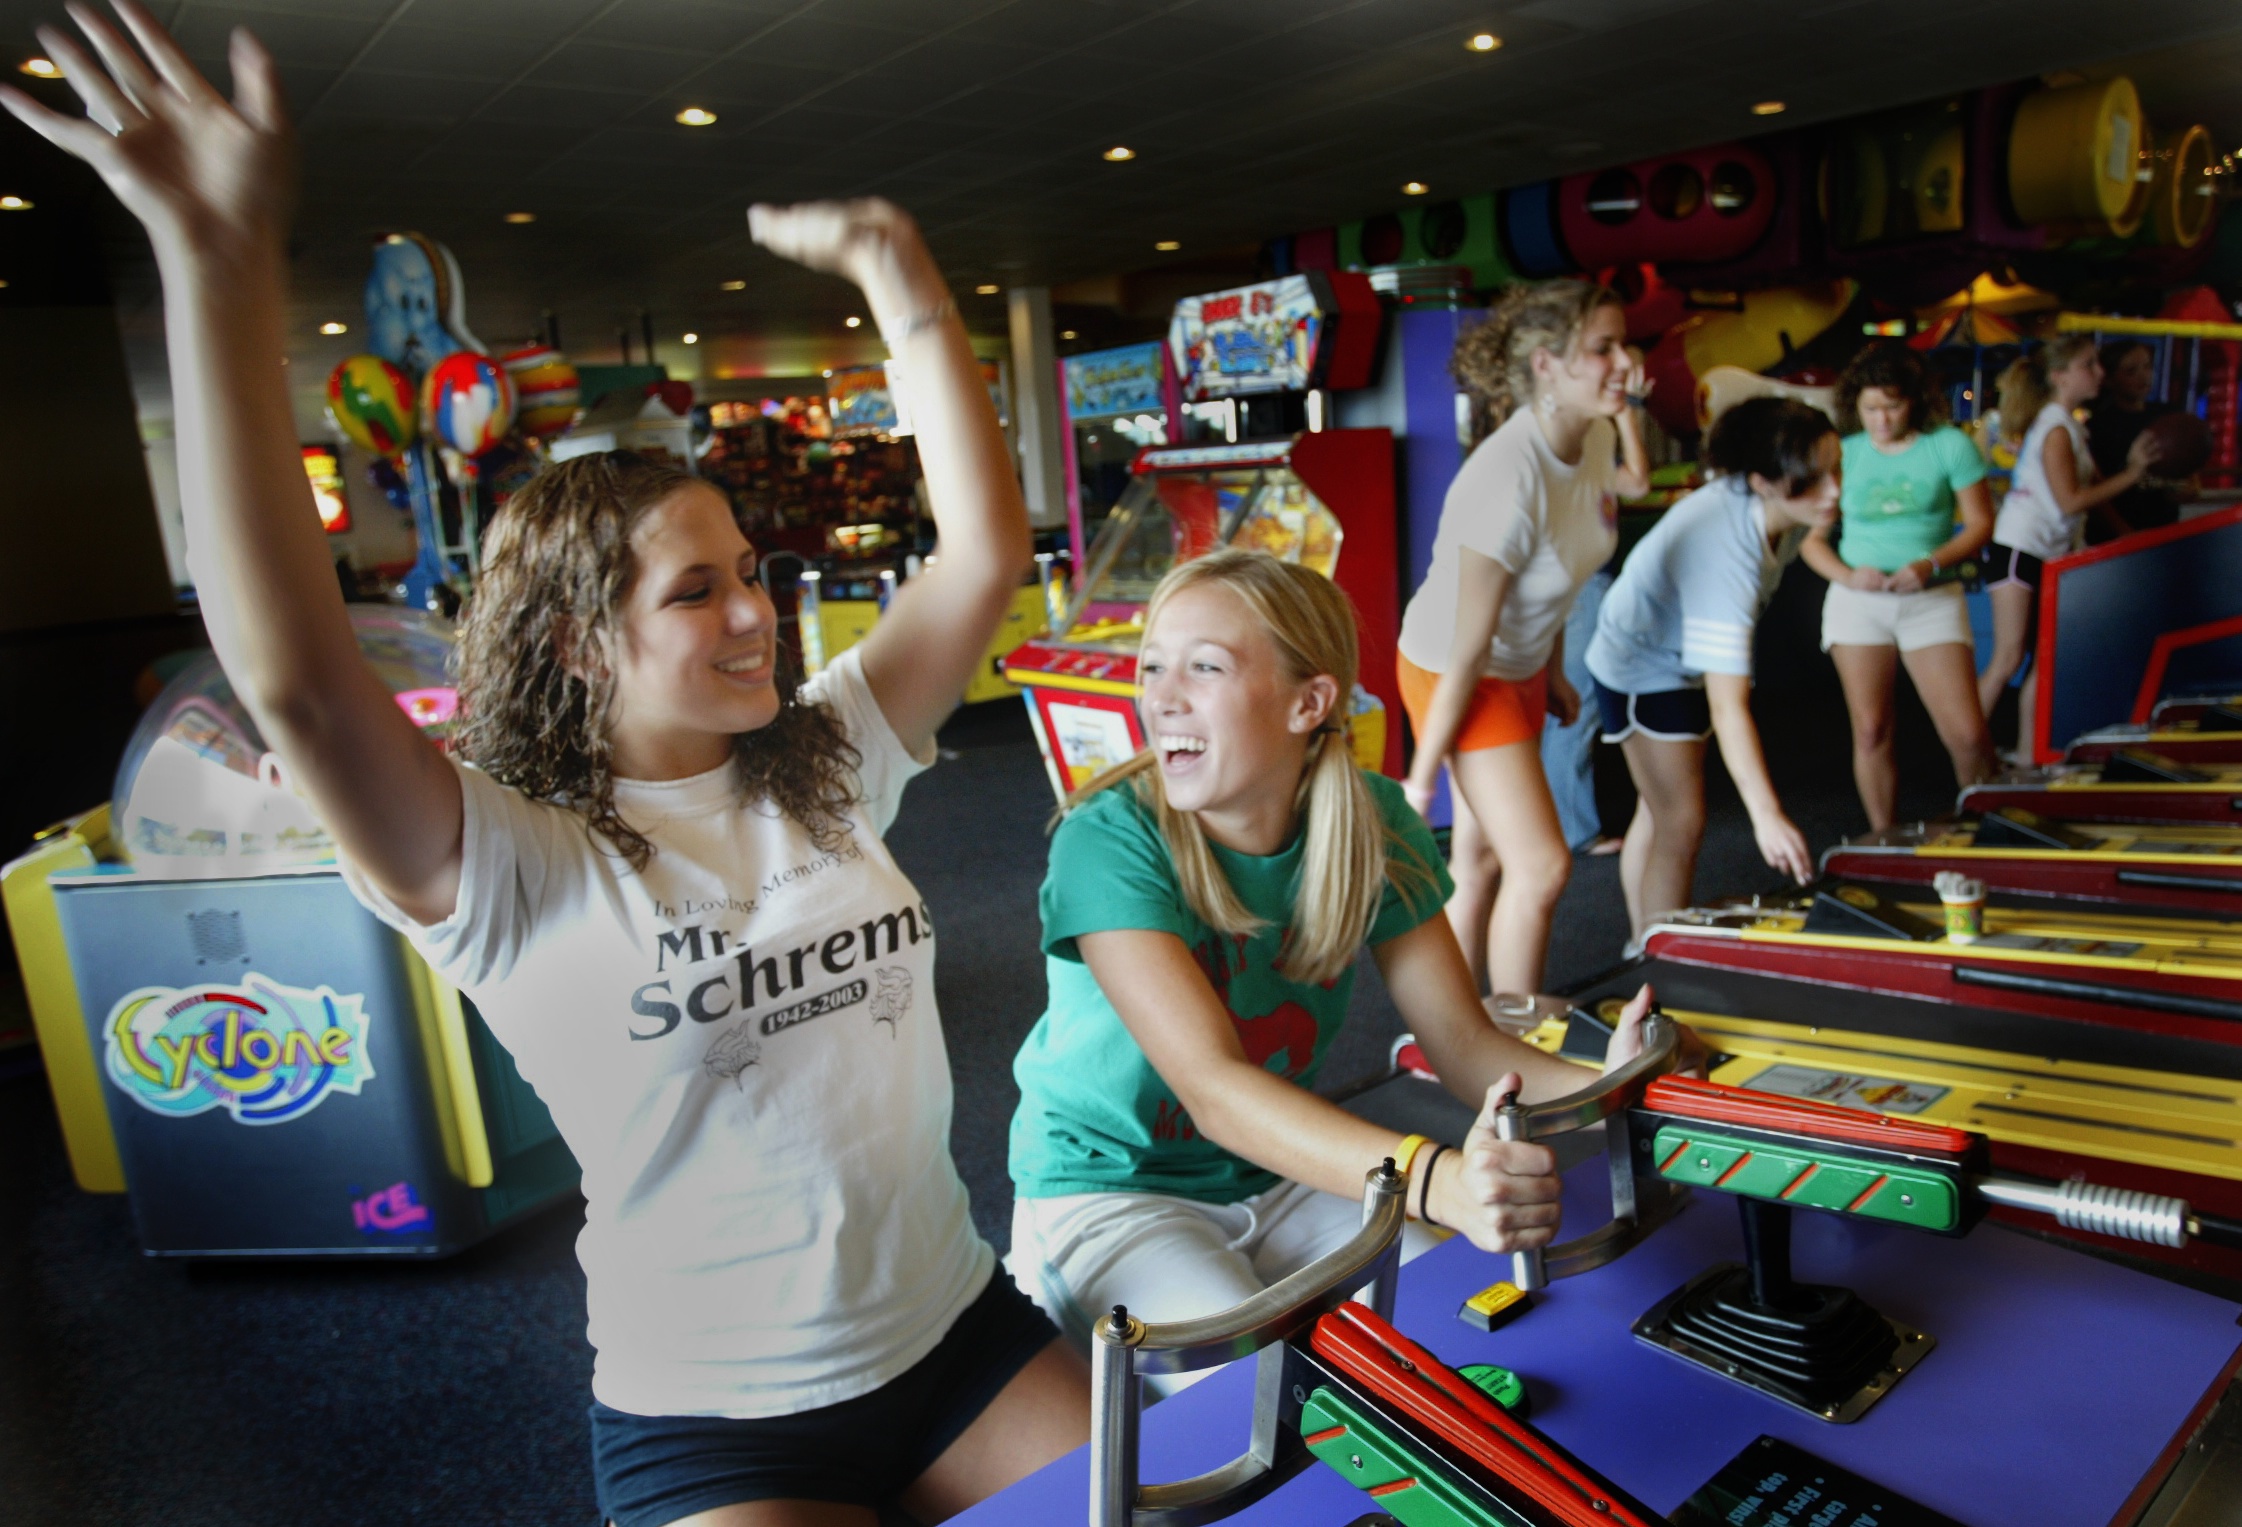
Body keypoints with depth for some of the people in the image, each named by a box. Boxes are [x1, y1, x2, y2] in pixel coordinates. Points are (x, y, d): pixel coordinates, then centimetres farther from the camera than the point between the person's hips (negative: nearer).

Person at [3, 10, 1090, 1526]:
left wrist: (909, 289, -12)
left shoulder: (828, 761, -2)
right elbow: (295, 675, -30)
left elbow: (987, 553, -6)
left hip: (964, 1335, 4)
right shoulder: (518, 867, -15)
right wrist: (223, 271, -34)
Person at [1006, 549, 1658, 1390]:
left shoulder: (1372, 823, -10)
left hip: (1283, 1174, 5)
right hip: (1107, 1190, -4)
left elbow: (1465, 1042, -11)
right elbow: (1216, 1088, -35)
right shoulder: (1110, 840, -25)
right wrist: (1436, 1179, -50)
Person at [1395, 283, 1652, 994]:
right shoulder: (1508, 480, -31)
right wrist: (1421, 775, -19)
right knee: (1543, 865, -9)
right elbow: (1468, 652, -27)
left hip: (1523, 662, 8)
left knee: (1482, 856, 14)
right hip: (1452, 673, -8)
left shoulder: (1595, 436, -6)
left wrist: (1554, 671, 18)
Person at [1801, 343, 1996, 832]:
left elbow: (1980, 523, 2)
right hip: (1857, 602, 1)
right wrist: (1847, 575, -15)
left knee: (1968, 735, -7)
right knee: (1870, 732, 2)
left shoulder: (1949, 444, 0)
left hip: (1932, 599, -1)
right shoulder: (1843, 454, 2)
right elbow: (1812, 538, 3)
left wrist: (1931, 564, -15)